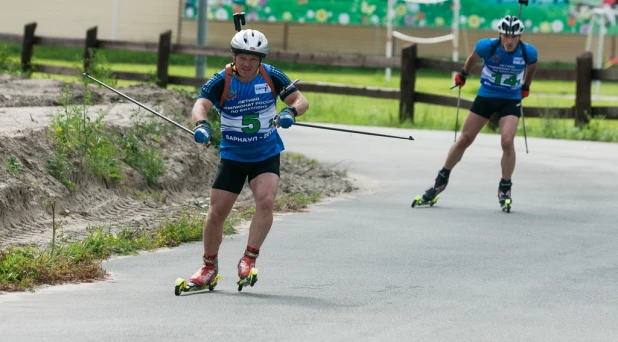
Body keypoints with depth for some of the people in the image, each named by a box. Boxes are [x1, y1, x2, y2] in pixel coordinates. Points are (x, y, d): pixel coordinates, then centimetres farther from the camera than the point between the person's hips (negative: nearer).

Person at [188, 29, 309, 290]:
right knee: (217, 212, -1)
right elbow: (201, 104, -29)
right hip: (232, 157, 0)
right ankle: (209, 266, 19)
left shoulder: (271, 77, -9)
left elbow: (301, 101, -6)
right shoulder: (221, 81, -14)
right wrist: (201, 124, -51)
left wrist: (290, 111, -30)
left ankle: (249, 259, -13)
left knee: (266, 200, -24)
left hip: (266, 156, 0)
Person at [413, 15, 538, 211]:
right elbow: (473, 57, 3)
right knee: (464, 139, 5)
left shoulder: (528, 52, -17)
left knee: (507, 142, -18)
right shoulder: (488, 47, -20)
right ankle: (441, 181, 21)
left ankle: (505, 189, -1)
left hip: (511, 101, 0)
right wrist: (463, 75, 18)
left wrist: (526, 87, 21)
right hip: (485, 97, 1)